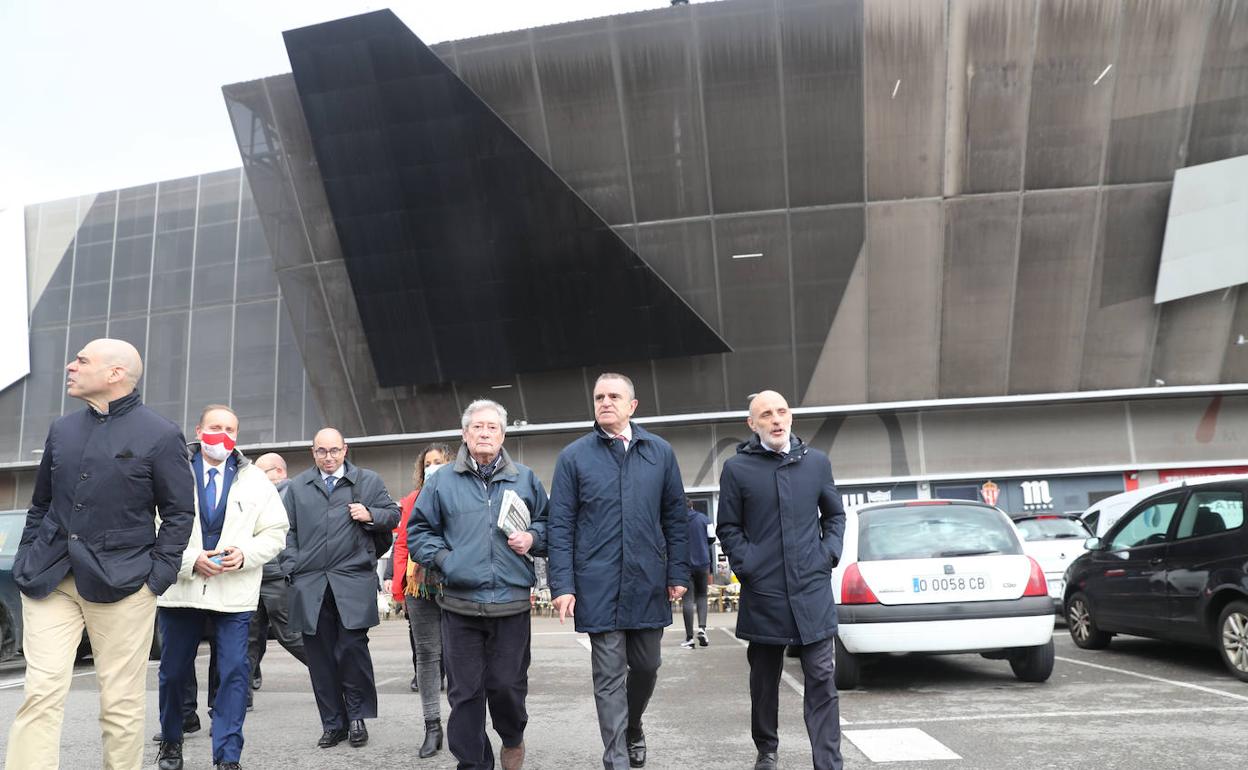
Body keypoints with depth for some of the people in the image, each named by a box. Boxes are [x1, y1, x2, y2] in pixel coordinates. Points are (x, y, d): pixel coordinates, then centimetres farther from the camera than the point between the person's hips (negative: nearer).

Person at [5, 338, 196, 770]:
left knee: (122, 701, 3)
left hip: (122, 584, -4)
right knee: (41, 692, -3)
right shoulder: (62, 430, 13)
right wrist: (26, 561, 11)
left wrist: (157, 576, -9)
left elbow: (179, 513, -2)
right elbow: (41, 503, 20)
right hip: (49, 580, 4)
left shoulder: (160, 435, -3)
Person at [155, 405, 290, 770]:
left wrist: (245, 555, -11)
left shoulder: (255, 481, 6)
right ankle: (170, 740, 35)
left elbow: (275, 533, 7)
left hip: (234, 594, 0)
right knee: (173, 671, 12)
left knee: (234, 671, -6)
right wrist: (190, 560, -14)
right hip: (179, 588, 0)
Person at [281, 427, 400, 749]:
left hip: (353, 581, -2)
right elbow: (288, 531, 14)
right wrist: (292, 568, 3)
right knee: (319, 655, 4)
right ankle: (333, 723, 15)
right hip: (310, 585, 3)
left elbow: (393, 515, 12)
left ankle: (358, 717, 11)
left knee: (352, 648, -8)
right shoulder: (297, 487, 16)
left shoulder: (369, 481, 10)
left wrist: (370, 515, -7)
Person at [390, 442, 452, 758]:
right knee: (426, 654, 6)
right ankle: (432, 726, 13)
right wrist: (399, 584, 3)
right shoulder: (413, 500, 11)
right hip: (420, 586, 3)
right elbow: (402, 544, 11)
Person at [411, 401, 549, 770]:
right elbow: (419, 531, 11)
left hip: (512, 602, 0)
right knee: (465, 691, 4)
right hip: (459, 603, 0)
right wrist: (442, 557, -3)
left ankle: (512, 737, 35)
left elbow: (548, 522, 17)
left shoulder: (524, 479, 10)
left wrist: (533, 537, -3)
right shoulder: (442, 482, 8)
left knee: (507, 684, 5)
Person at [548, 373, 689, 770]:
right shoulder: (574, 457, -1)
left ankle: (633, 727, 43)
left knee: (645, 666, 15)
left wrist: (678, 573, 3)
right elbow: (560, 525, -2)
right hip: (598, 586, -2)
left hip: (649, 583, 3)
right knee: (609, 676, 1)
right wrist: (562, 585, -9)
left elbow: (675, 517, 8)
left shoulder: (661, 452, 5)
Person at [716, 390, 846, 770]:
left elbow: (834, 514, 17)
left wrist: (829, 553, 3)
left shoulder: (817, 462, 7)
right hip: (763, 593, -1)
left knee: (822, 680, -1)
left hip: (813, 590, 1)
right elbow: (728, 528, 4)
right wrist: (746, 564, -8)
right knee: (765, 679, 14)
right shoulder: (737, 468, 0)